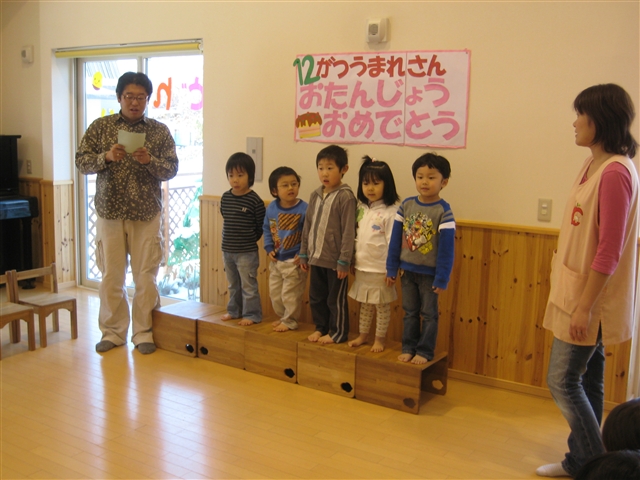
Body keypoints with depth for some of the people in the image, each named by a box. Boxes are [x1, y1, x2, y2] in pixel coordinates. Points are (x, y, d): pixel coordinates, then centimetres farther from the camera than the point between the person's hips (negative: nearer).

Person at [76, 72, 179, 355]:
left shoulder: (160, 131, 4)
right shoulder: (100, 127, 4)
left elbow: (171, 170, 0)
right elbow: (81, 162, 0)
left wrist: (149, 160, -19)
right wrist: (107, 156, -18)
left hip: (146, 215, 0)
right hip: (110, 213, 0)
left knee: (146, 276, 3)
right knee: (111, 276, 5)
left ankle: (143, 332, 16)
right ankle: (113, 332, 19)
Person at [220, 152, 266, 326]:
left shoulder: (255, 200, -14)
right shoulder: (225, 197, 3)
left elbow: (262, 226, -8)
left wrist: (250, 240, -3)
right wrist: (232, 239, 9)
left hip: (247, 253, -6)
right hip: (227, 251, 6)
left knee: (248, 285, 3)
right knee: (233, 285, 20)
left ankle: (251, 314, 13)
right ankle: (234, 310, 33)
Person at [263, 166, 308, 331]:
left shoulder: (304, 209, -17)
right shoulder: (271, 208, -1)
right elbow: (266, 229, 10)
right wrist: (269, 248, 0)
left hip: (294, 261, -6)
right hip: (276, 260, 6)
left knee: (290, 294, 3)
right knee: (274, 292, 17)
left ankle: (290, 321, 20)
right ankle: (282, 317, 36)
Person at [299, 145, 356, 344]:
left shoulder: (345, 197, -14)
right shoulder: (315, 195, 7)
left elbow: (348, 231, -15)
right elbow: (308, 226, 13)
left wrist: (344, 261, -16)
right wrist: (304, 253, 13)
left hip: (335, 260, -7)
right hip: (316, 258, 7)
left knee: (336, 299, 7)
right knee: (316, 297, 16)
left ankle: (338, 333, 21)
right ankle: (321, 328, 32)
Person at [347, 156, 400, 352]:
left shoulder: (390, 211, -14)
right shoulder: (361, 209, 6)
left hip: (380, 269, -6)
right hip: (361, 267, 6)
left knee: (382, 306, 8)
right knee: (364, 304, 18)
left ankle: (380, 339, 20)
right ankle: (363, 335, 32)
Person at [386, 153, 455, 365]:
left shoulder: (443, 211, -13)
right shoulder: (406, 205, -2)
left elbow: (447, 248, -12)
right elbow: (395, 239, 3)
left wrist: (442, 279, -13)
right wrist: (391, 268, 3)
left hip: (429, 273, -4)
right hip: (407, 270, 4)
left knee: (429, 314, 9)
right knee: (410, 312, 15)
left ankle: (425, 351, 20)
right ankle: (408, 347, 27)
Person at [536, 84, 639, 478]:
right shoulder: (594, 165, 9)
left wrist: (584, 306, -20)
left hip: (591, 299, -9)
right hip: (579, 292, 9)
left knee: (563, 380, -1)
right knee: (587, 380, 17)